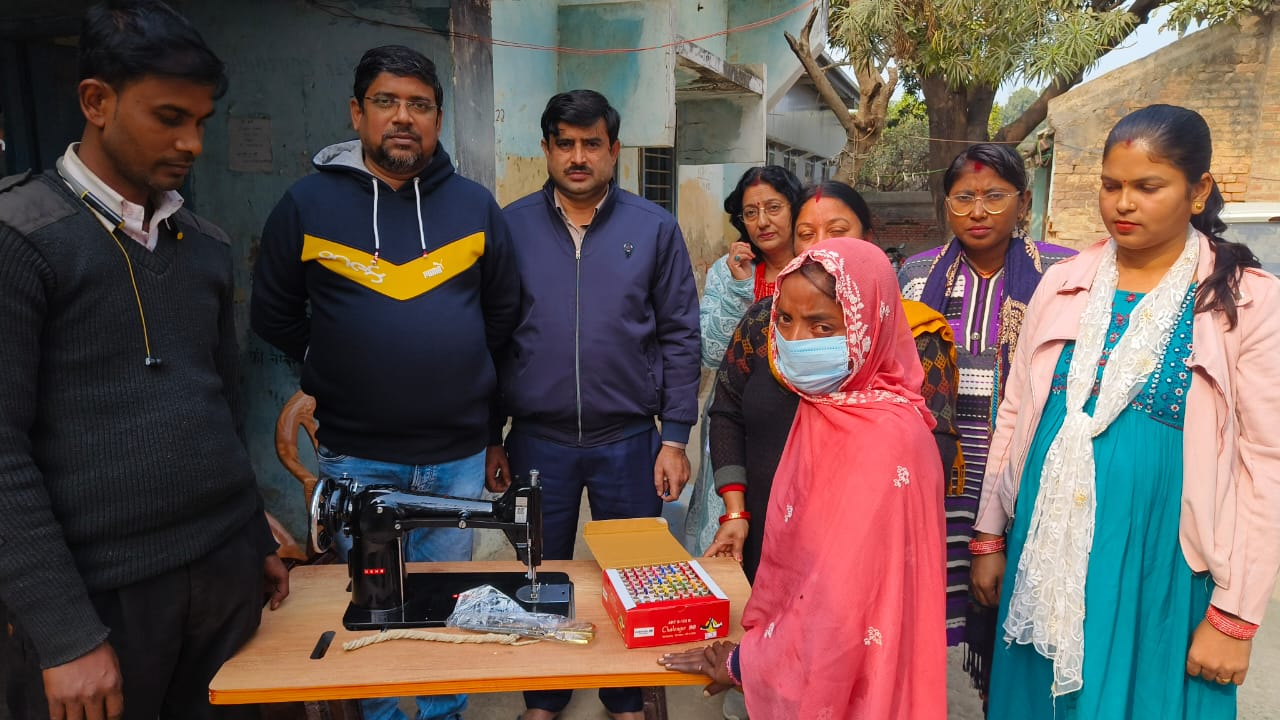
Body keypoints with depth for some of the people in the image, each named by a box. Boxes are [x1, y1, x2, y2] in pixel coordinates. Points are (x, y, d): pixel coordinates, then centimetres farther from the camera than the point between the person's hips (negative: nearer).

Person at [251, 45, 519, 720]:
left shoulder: (475, 205, 2)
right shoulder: (307, 204, -3)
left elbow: (502, 310, 10)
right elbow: (273, 314, 6)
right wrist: (338, 371, 4)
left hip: (459, 456, 2)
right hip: (356, 457, -1)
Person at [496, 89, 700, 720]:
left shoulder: (654, 228, -1)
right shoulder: (511, 226, 0)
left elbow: (679, 336, 0)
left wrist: (676, 438, -4)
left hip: (630, 440, 0)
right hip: (537, 440, 1)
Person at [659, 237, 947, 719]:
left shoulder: (886, 439, -26)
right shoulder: (822, 406, 1)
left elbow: (844, 601, -26)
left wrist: (744, 661, -13)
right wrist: (760, 636, 3)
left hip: (852, 680, -7)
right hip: (803, 654, 7)